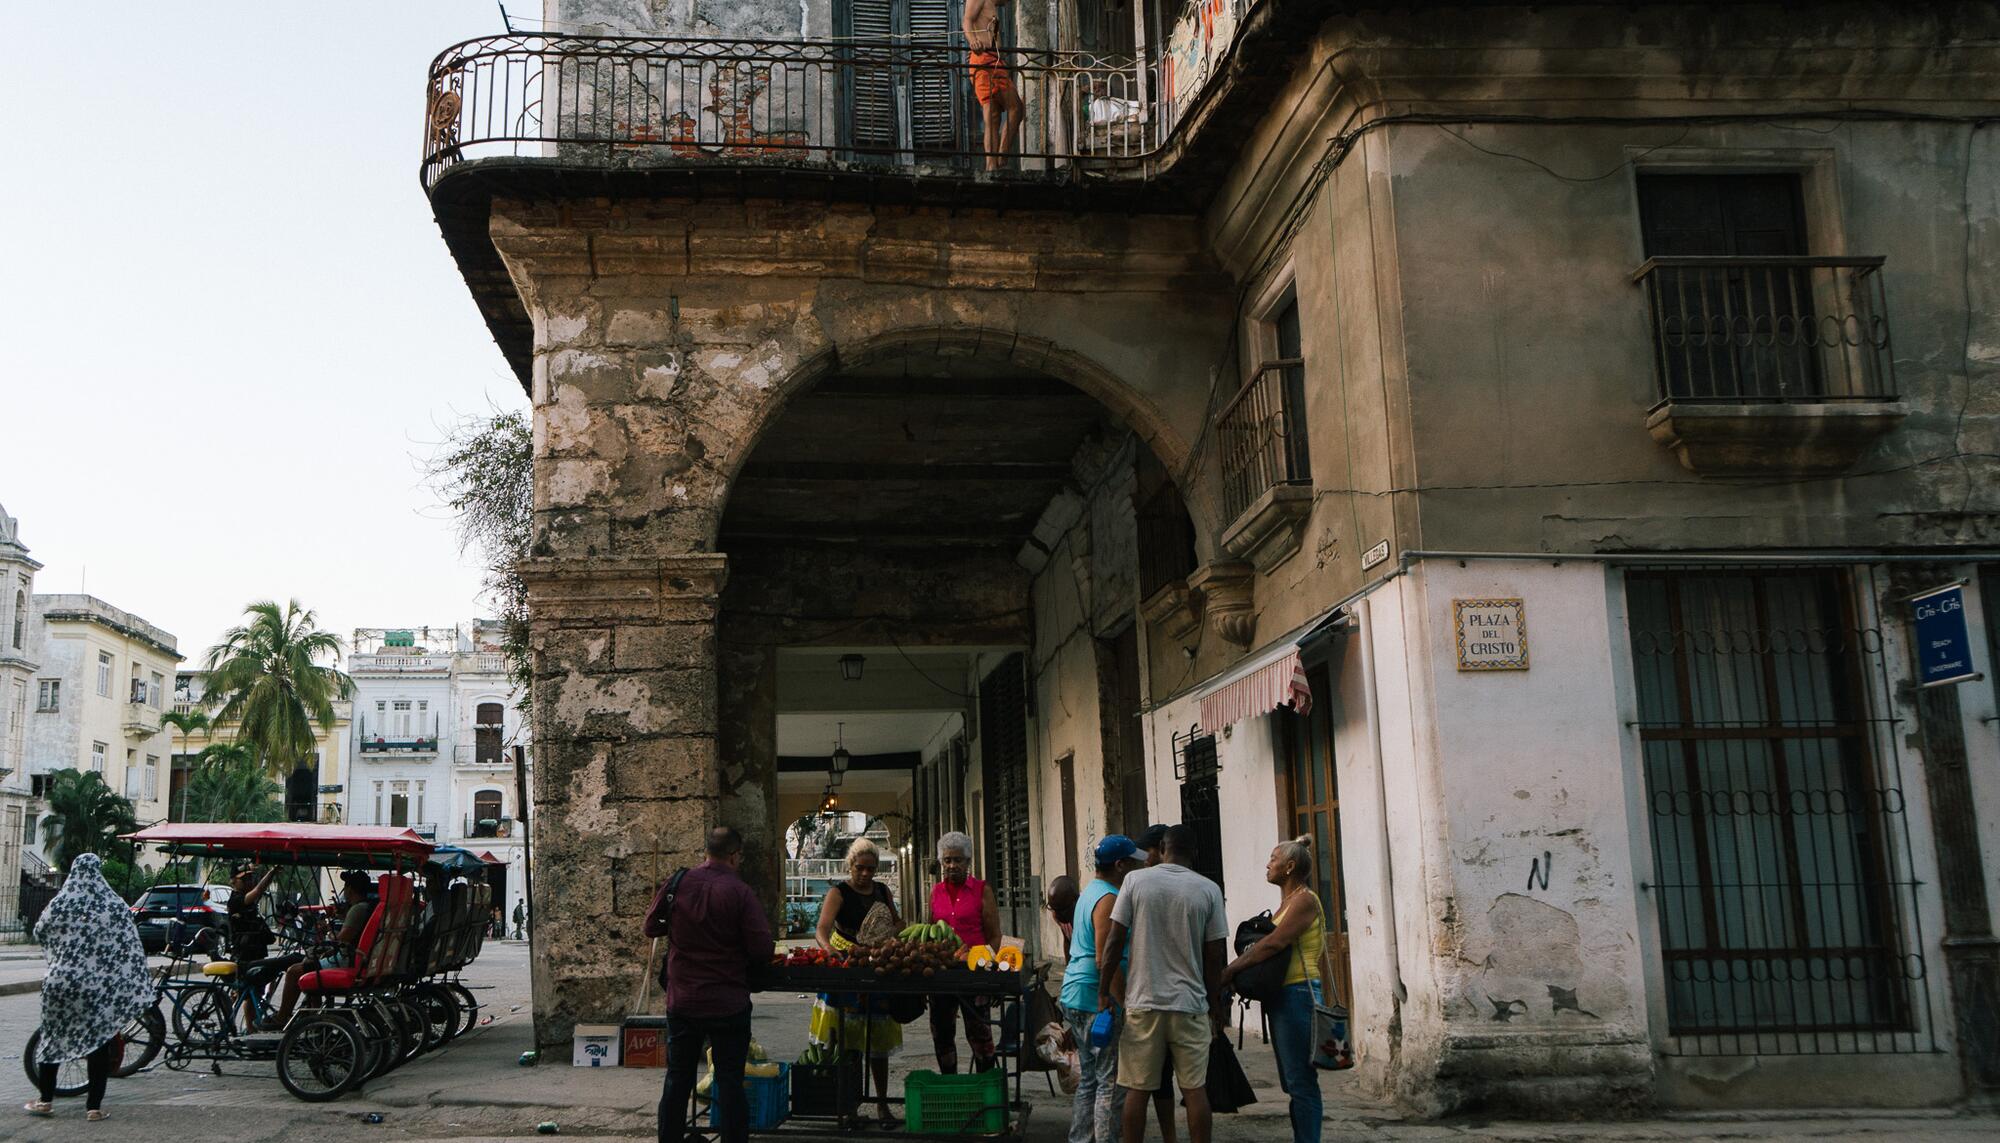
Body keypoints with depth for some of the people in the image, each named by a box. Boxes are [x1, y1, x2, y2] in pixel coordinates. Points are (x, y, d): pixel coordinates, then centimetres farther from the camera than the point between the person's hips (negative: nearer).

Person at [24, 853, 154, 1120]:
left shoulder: (59, 903, -5)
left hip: (61, 981, 1)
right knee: (100, 1042, 6)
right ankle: (94, 1106, 7)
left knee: (52, 1038, 17)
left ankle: (45, 1100, 23)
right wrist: (139, 988, -2)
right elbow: (131, 949, -7)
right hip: (102, 986, -1)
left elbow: (39, 933, 13)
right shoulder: (116, 906, -6)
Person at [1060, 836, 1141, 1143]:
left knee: (1088, 1080, 15)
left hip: (1074, 997, 10)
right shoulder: (1108, 900, -15)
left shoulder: (1088, 892, 16)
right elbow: (1105, 961, -21)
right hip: (1097, 1002, -10)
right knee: (1111, 1083, -5)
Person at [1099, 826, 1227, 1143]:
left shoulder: (1135, 881, -1)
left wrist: (1104, 991, 6)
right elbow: (1215, 956, 1)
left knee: (1137, 1090, 6)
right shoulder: (1208, 890, 0)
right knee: (1195, 1089, 6)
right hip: (1191, 1004, 0)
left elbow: (1114, 941, -3)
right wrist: (1215, 1007, 11)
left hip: (1142, 1002, 0)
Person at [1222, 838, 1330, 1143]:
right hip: (1282, 996, 10)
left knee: (1301, 1081, -8)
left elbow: (1274, 943, -20)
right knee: (1292, 1081, 12)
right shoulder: (1286, 903, 19)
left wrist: (1231, 970, -16)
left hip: (1297, 994, -10)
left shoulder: (1305, 900, -11)